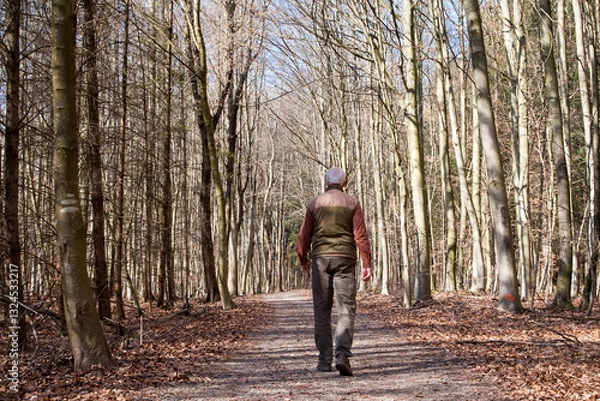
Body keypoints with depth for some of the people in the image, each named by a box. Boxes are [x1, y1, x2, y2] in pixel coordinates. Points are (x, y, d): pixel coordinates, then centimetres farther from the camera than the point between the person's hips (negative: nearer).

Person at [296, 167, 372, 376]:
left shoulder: (314, 204, 7)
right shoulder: (352, 203, 4)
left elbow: (304, 236, 7)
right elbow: (361, 235, -3)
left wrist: (303, 260, 21)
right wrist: (367, 264, 0)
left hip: (320, 258, 2)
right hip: (344, 258, -1)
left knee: (322, 311, 8)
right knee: (346, 309, -2)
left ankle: (324, 360, 9)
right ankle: (342, 354, -19)